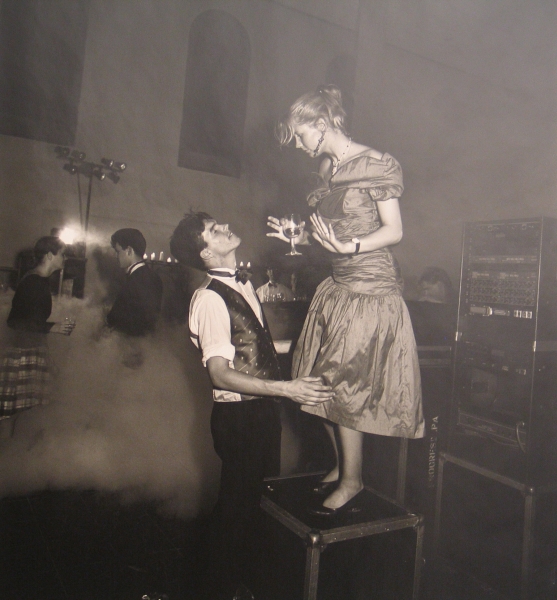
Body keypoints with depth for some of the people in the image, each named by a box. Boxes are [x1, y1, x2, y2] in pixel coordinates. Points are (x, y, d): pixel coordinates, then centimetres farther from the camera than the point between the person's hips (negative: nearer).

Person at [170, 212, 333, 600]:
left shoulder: (243, 285, 8)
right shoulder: (210, 298, -19)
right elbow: (221, 373, -26)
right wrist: (286, 388, -31)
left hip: (263, 408, 9)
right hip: (239, 414, -8)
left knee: (261, 495, 21)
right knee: (238, 502, 8)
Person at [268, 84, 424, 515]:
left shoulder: (376, 165, -8)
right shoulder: (327, 168, 14)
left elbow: (394, 231, -12)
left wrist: (348, 247, -26)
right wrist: (297, 237, 6)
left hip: (371, 289, -8)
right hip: (337, 286, 8)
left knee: (342, 385, -5)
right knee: (322, 382, 8)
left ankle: (352, 482, 13)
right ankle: (343, 466, 26)